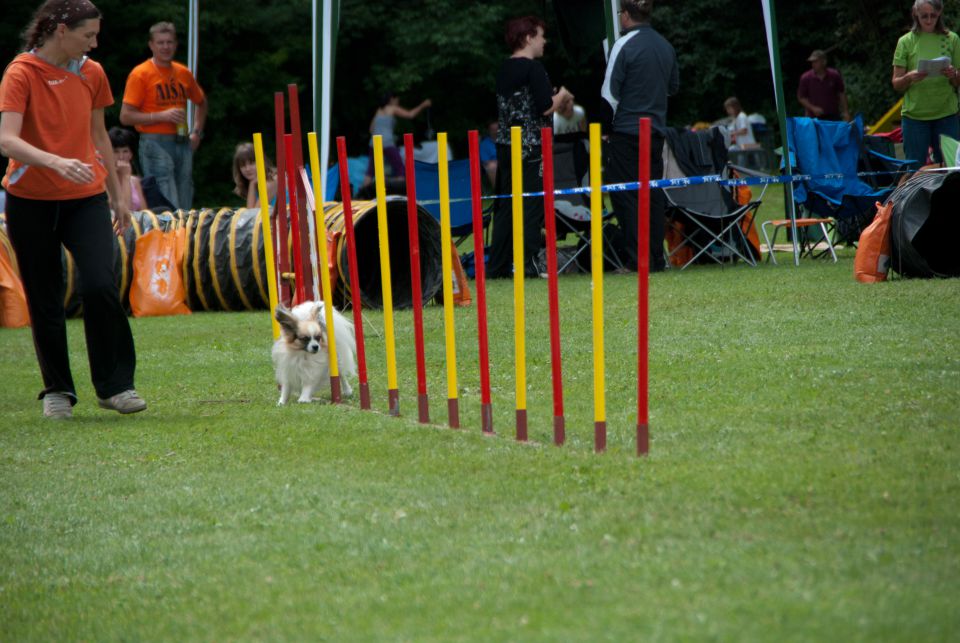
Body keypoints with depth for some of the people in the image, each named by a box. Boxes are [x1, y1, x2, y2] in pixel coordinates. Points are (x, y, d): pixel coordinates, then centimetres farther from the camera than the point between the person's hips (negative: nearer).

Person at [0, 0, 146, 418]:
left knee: (100, 286, -15)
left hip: (86, 198, 3)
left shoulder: (91, 74, 7)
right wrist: (56, 162, -38)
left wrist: (117, 196, 22)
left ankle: (115, 385, -5)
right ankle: (57, 390, 19)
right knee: (44, 300, 3)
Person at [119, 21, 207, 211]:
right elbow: (126, 116, -9)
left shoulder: (183, 73, 13)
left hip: (183, 144, 6)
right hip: (156, 143, -6)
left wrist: (197, 132, 16)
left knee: (185, 208, 5)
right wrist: (162, 116, -16)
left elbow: (201, 103, 32)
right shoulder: (141, 74, -3)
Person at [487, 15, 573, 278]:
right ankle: (525, 264, -8)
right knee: (531, 206, -4)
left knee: (505, 205, 9)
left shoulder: (504, 69, 13)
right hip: (531, 148, -8)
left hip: (506, 146, 8)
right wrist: (561, 95, 2)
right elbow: (546, 108, -17)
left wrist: (550, 96, 20)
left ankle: (497, 266, 9)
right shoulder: (533, 68, -11)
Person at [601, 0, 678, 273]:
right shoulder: (666, 46, 8)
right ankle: (656, 258, 9)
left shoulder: (624, 45, -12)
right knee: (653, 194, 9)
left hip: (627, 130, -6)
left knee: (626, 196, -2)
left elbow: (609, 93, -10)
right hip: (656, 129, 6)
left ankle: (637, 259, -6)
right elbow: (674, 86, 21)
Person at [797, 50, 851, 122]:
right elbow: (801, 97, 2)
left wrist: (845, 112, 8)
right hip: (814, 118, -1)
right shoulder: (806, 78, -4)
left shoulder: (834, 76, -1)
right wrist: (812, 108, -11)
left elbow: (842, 93, 10)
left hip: (832, 117, 1)